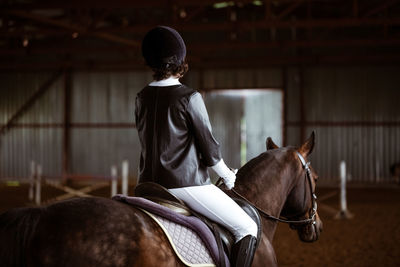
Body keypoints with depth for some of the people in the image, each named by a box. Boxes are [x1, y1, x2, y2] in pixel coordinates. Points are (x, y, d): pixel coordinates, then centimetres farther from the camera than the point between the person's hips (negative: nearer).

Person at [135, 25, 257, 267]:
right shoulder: (189, 97, -12)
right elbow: (209, 147, -7)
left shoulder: (142, 98, 6)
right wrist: (228, 177, 10)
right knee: (247, 227, -1)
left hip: (150, 183, 7)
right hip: (186, 184, -7)